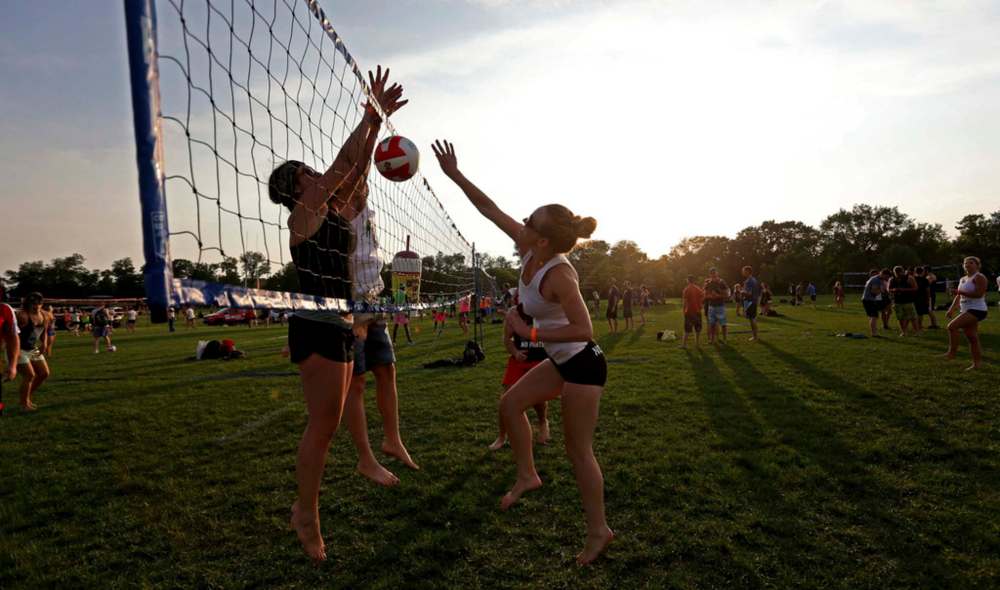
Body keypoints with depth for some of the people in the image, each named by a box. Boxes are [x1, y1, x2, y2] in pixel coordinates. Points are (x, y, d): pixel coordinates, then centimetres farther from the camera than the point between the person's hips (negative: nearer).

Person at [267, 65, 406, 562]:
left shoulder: (332, 211, 16)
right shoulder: (304, 215, -6)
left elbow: (357, 168, 15)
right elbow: (344, 163, -9)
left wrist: (378, 119, 13)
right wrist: (372, 115, -3)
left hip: (340, 326, 9)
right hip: (316, 328, -9)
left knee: (326, 425, 13)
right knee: (323, 425, -3)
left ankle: (304, 509, 26)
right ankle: (307, 516, 12)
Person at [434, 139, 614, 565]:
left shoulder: (558, 275, -28)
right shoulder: (529, 249, -5)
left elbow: (583, 329, -29)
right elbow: (491, 210, 0)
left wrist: (530, 333, -25)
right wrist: (455, 175, -1)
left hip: (583, 365, -9)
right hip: (561, 361, 9)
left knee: (578, 451, 2)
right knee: (510, 404, 14)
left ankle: (598, 532, 18)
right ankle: (527, 475, 29)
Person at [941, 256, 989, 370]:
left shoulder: (979, 277, -9)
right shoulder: (962, 279, 18)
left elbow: (979, 294, -22)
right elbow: (959, 296, 21)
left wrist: (961, 292, -25)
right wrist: (952, 309, 11)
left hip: (977, 310, -9)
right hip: (965, 310, 9)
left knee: (952, 326, -22)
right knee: (971, 338, 9)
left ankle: (952, 352, -15)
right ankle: (977, 363, 14)